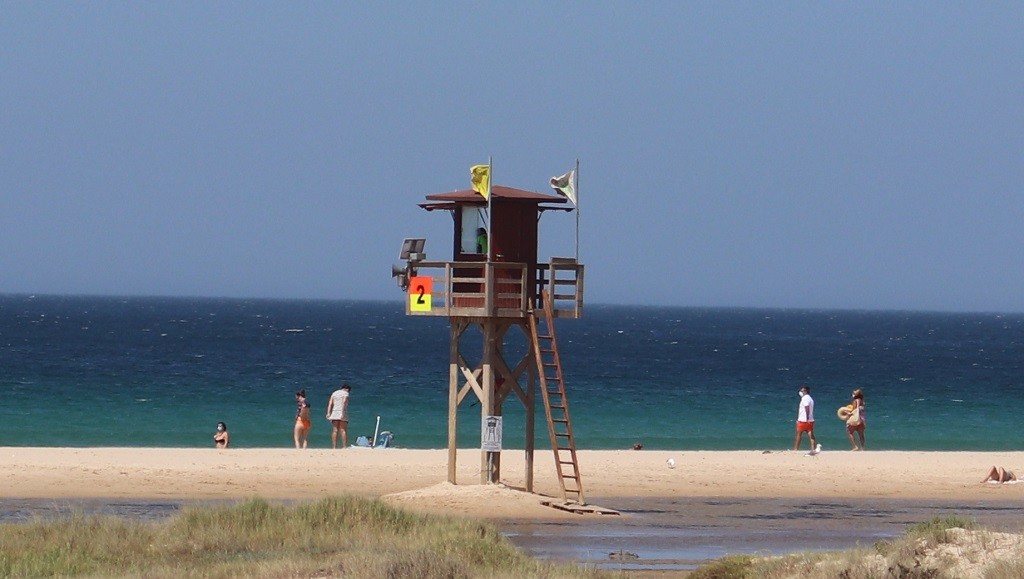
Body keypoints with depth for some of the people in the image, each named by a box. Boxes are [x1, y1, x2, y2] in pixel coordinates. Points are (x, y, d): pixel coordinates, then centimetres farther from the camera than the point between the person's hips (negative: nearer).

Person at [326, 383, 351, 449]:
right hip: (342, 413, -5)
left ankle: (334, 446, -2)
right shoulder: (345, 393, 1)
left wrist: (328, 413, 2)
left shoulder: (334, 393, 17)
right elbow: (344, 402, -14)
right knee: (343, 430, -5)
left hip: (334, 413, 5)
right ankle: (344, 446, -12)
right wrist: (342, 413, -20)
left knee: (335, 431, 3)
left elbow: (330, 403, 8)